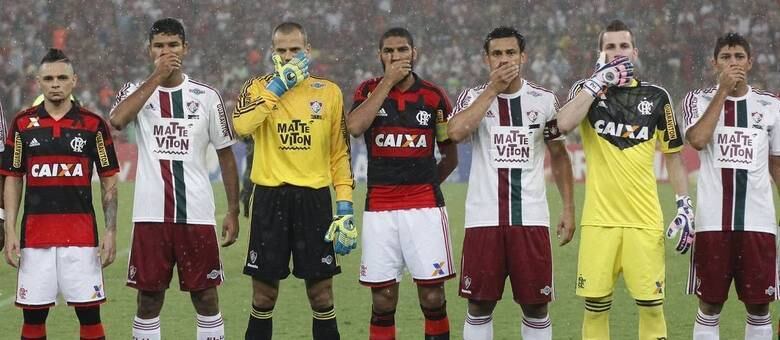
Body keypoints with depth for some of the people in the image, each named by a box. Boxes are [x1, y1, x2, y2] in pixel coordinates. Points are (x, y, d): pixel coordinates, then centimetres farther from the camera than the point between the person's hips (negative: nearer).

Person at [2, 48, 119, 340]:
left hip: (81, 236, -1)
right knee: (33, 315, 3)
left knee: (89, 313, -2)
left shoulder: (93, 124, 3)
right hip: (35, 236, 1)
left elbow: (108, 182, 5)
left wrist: (111, 232, -3)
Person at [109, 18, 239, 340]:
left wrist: (233, 211, 5)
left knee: (205, 296, 4)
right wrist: (157, 77, -17)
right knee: (149, 298, 4)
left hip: (197, 214, 0)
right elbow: (118, 120, -19)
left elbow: (225, 155, 9)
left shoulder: (206, 96, 5)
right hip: (151, 214, 0)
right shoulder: (137, 92, 4)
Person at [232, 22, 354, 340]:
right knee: (264, 294, 5)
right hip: (270, 198, -1)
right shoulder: (258, 88, 2)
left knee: (321, 293, 3)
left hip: (314, 197, 1)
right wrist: (277, 86, -16)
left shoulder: (329, 93, 7)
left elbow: (340, 153, 9)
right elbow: (241, 125, -20)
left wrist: (345, 203, -1)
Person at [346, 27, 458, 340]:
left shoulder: (434, 97, 5)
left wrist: (426, 184, 11)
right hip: (379, 207, 0)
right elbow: (354, 126, -16)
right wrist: (388, 81, -12)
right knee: (382, 300, 2)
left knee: (433, 298, -3)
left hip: (425, 206, 0)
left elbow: (450, 156, 15)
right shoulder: (369, 91, 5)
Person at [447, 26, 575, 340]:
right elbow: (456, 132, -18)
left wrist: (568, 208, 6)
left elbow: (559, 155, 14)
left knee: (536, 306, 2)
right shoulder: (474, 97, 3)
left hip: (531, 218, 1)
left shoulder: (544, 100, 7)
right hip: (484, 218, -1)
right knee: (479, 305, 2)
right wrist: (493, 89, -13)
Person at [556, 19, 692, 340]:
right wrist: (600, 81, -13)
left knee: (652, 307, -1)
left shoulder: (656, 97, 7)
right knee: (596, 307, 2)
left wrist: (685, 206, 5)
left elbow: (673, 155, 12)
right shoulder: (586, 90, 5)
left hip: (644, 221, 0)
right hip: (599, 220, 0)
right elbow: (564, 123, -17)